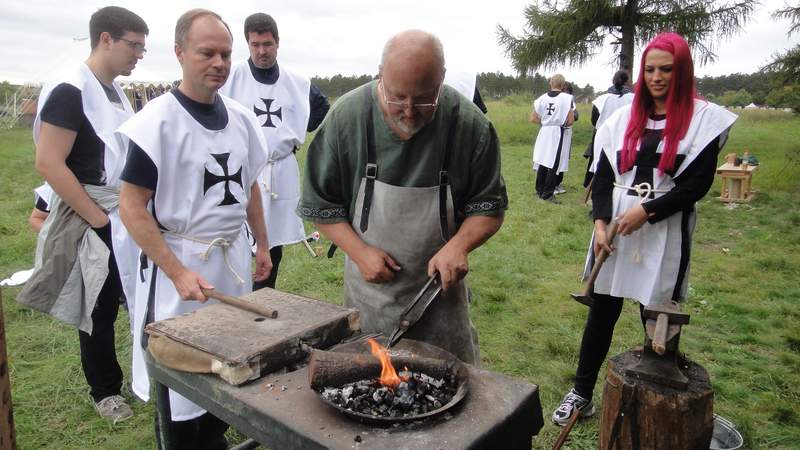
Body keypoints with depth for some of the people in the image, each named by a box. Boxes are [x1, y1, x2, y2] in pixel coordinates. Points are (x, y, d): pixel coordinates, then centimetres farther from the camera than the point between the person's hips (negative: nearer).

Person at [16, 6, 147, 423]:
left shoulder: (117, 92, 10)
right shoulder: (70, 91, -15)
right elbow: (48, 164, -20)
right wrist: (98, 218, -17)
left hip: (130, 218, 7)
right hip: (94, 223, -7)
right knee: (100, 311, 7)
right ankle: (105, 390, 25)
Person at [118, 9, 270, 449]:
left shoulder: (241, 118, 4)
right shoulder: (157, 121, -14)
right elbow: (131, 207, -15)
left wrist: (262, 246, 14)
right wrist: (178, 272, -20)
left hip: (233, 256, 6)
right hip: (179, 260, -5)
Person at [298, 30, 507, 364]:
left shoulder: (471, 125, -15)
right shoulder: (346, 116, -14)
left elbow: (488, 207, -4)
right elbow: (319, 204, -5)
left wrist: (459, 245, -23)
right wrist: (359, 252, -16)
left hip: (439, 285, 0)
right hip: (369, 288, 1)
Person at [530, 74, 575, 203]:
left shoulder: (542, 98, 1)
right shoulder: (567, 98, -9)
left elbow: (533, 119, 2)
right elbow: (570, 121, -10)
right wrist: (563, 122, 11)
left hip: (544, 131, 4)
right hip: (558, 133, -4)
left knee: (542, 161, 14)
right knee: (553, 164, 2)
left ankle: (540, 190, 24)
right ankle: (547, 194, 5)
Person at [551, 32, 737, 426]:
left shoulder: (703, 119, -1)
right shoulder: (624, 117, 8)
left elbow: (698, 183, -8)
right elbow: (603, 175, 5)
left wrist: (647, 211, -15)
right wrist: (600, 223, -7)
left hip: (665, 235, -3)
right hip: (614, 231, 3)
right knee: (602, 309, 8)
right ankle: (581, 393, 20)